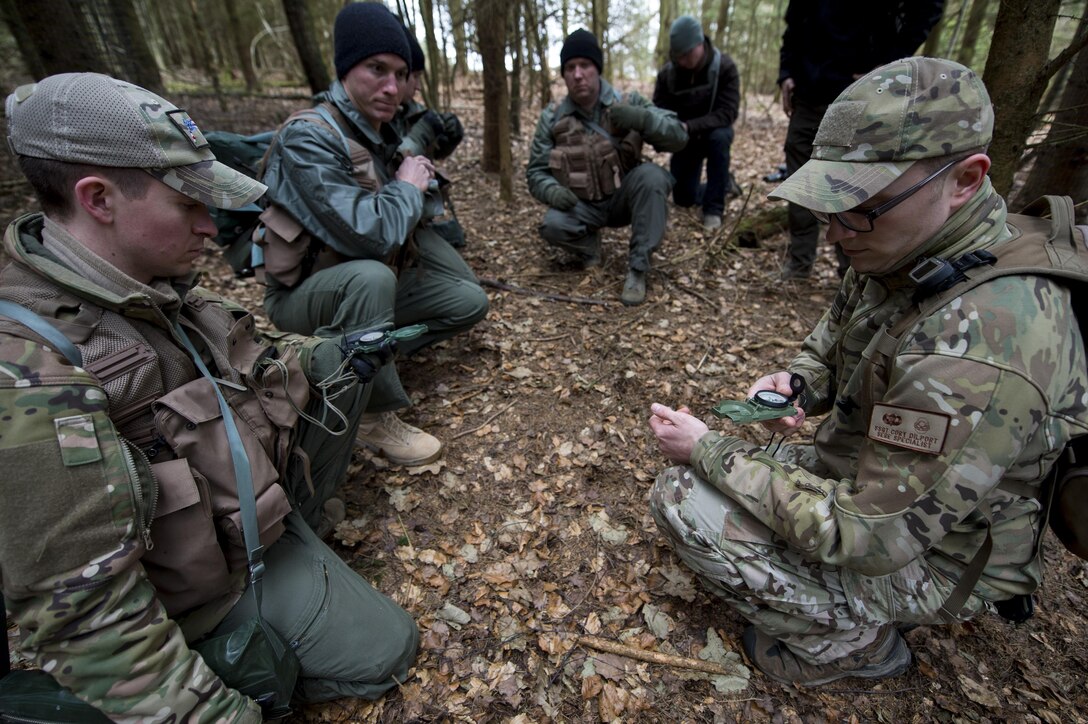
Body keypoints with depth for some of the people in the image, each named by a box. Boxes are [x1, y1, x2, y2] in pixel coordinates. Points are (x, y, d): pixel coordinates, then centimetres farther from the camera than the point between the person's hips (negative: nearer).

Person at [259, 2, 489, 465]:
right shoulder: (308, 139, -22)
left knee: (470, 302, 1)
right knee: (373, 276, -40)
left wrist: (419, 180, -11)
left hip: (371, 281, 8)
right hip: (306, 292, -8)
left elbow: (419, 213, 8)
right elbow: (370, 235, -34)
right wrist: (408, 187, -18)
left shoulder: (379, 131, 4)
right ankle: (374, 415, -21)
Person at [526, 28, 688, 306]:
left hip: (624, 199, 0)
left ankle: (638, 268, -21)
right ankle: (589, 246, 4)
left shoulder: (628, 103, -5)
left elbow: (678, 137, -11)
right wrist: (552, 190, -24)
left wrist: (643, 119, -31)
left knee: (651, 175, -31)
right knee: (552, 225, -31)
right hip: (582, 206, 0)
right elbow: (536, 172, -1)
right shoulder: (552, 118, -3)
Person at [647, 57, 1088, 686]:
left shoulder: (974, 351, -38)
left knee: (682, 499, -18)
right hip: (872, 480, 8)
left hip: (921, 558, -8)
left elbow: (866, 538, -31)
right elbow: (837, 336, 11)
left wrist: (710, 453, -26)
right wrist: (797, 384, -11)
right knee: (703, 470, 11)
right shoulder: (908, 247, -9)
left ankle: (849, 639, 3)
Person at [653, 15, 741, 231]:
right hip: (685, 139, 3)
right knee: (683, 198, 0)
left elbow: (727, 113, -29)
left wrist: (689, 126, -43)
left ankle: (714, 208, -25)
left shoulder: (725, 67, -22)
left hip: (714, 132, -3)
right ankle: (724, 183, 33)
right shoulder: (666, 73, -14)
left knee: (719, 137, -39)